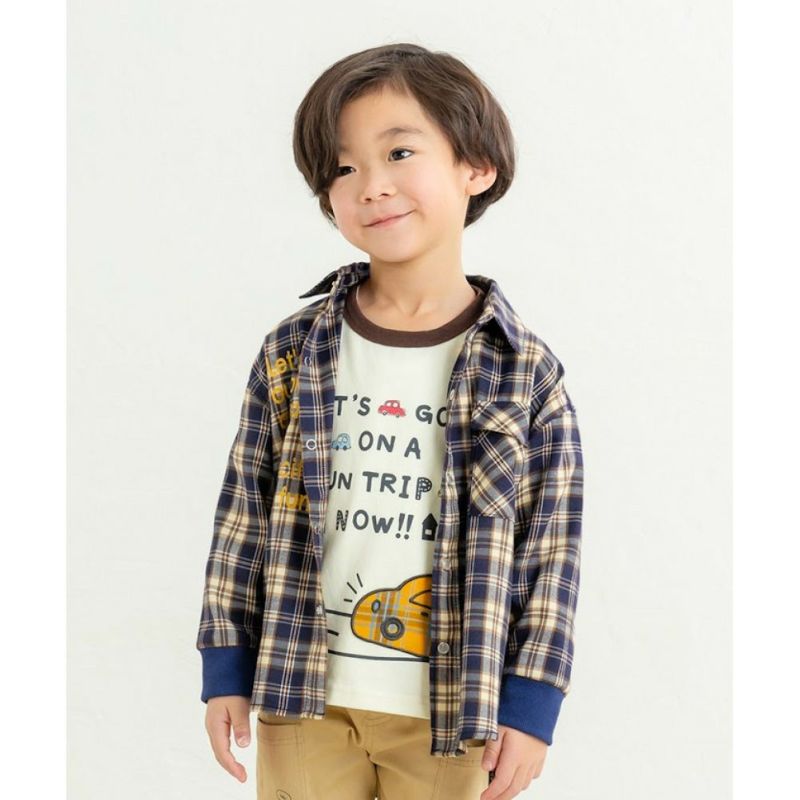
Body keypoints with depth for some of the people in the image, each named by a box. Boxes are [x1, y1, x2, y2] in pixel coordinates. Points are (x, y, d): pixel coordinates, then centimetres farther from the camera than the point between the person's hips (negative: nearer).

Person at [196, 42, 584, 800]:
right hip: (304, 696, 2)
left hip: (448, 712, -1)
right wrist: (226, 670, 4)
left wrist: (530, 706, -4)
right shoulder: (291, 354, -1)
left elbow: (551, 554, -3)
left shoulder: (525, 373, -5)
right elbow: (243, 518, 5)